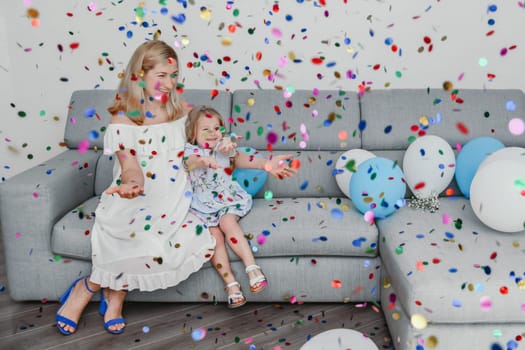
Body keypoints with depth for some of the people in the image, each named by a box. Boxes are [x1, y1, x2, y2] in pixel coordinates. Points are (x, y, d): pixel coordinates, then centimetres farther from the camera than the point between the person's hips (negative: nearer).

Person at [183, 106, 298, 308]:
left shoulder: (226, 147, 7)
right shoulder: (191, 151, -2)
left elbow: (242, 159, -12)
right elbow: (192, 161, -28)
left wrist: (266, 164, -35)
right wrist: (204, 161, -55)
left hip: (229, 200, 1)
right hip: (204, 206, -1)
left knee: (227, 222, -28)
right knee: (214, 235, -22)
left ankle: (252, 268, -31)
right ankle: (231, 284, -22)